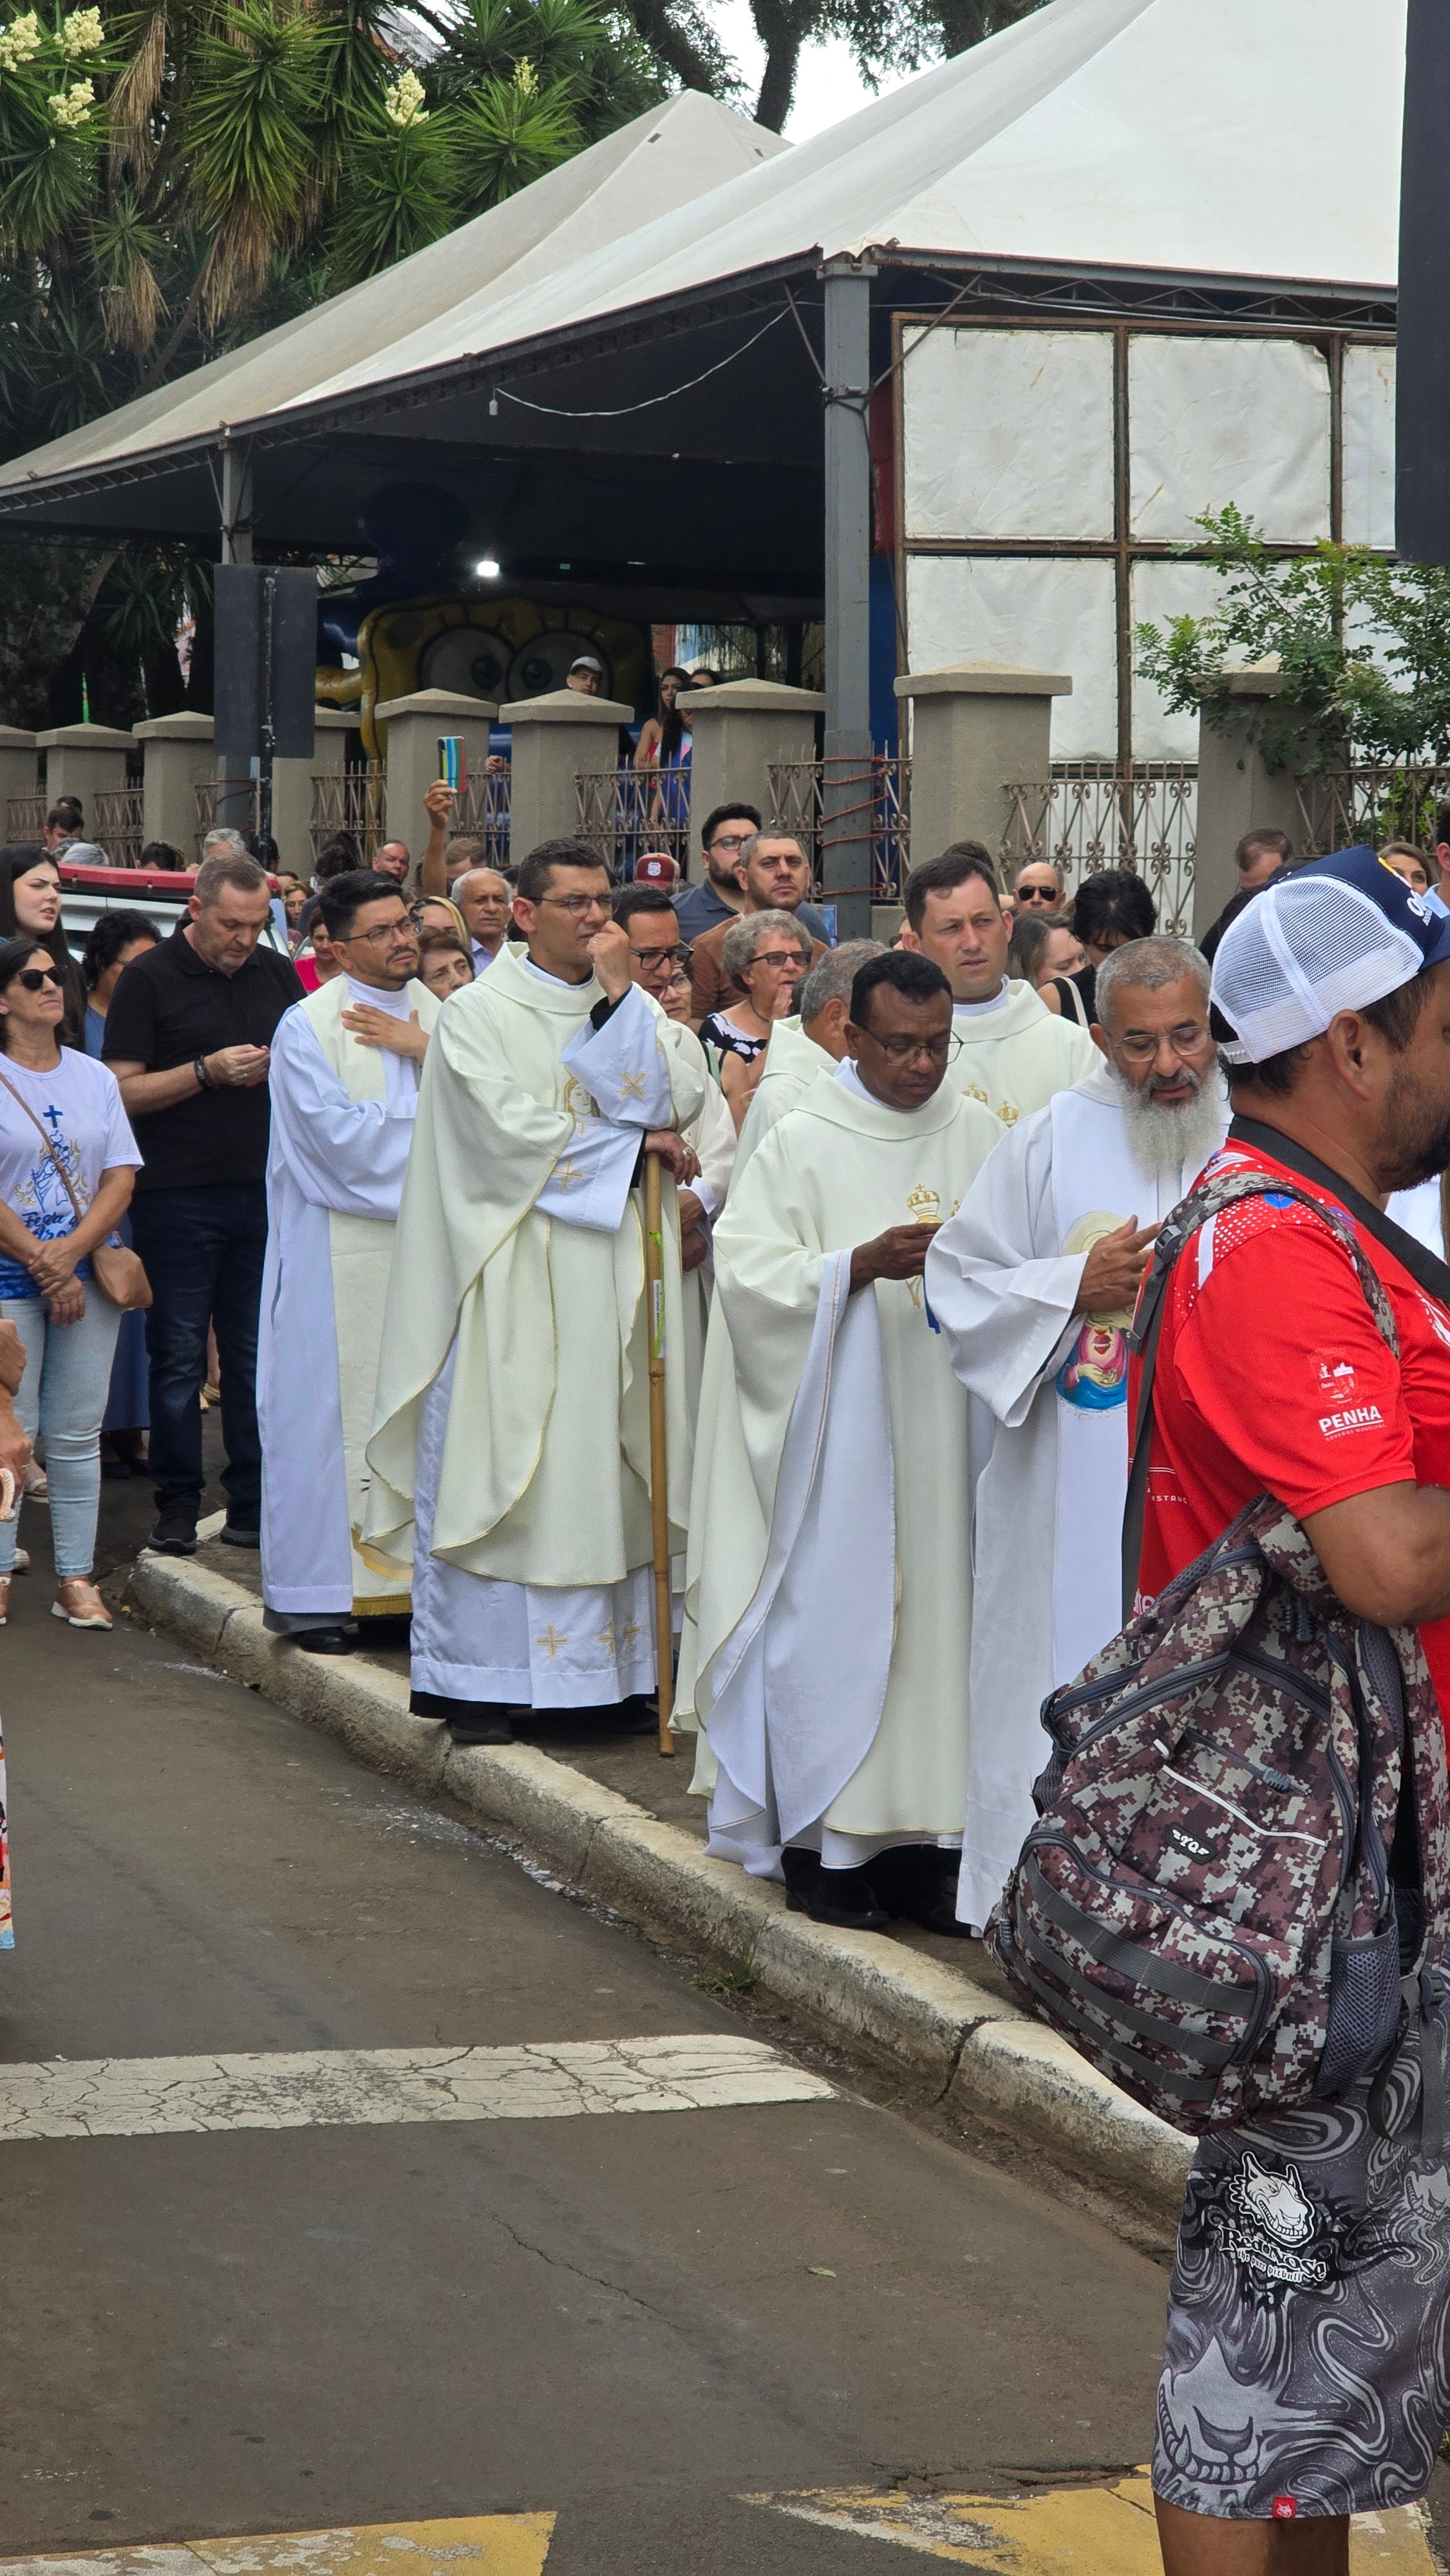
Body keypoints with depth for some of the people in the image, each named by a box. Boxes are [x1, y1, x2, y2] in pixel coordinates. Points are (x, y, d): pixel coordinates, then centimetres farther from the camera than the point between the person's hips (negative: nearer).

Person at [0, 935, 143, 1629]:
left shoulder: (95, 1078, 11)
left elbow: (121, 1178, 4)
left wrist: (73, 1251, -10)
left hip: (87, 1276, 3)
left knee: (78, 1436, 3)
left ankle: (76, 1579, 5)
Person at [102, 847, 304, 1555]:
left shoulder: (275, 973, 10)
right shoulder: (148, 979, -2)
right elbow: (123, 1093, -6)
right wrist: (208, 1072, -16)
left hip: (263, 1189, 4)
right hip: (179, 1197, -4)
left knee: (257, 1355, 6)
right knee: (178, 1356, 1)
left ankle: (255, 1500, 12)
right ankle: (178, 1503, 9)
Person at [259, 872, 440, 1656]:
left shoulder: (441, 1015, 11)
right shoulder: (309, 1026, -5)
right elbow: (340, 1135, -14)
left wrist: (423, 1053, -10)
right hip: (339, 1255, -5)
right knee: (330, 1406, -3)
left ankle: (408, 1574, 9)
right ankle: (312, 1591, 2)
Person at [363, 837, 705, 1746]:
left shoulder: (636, 1008, 13)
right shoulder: (480, 1013, -1)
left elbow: (675, 1101, -2)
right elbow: (511, 1129, -12)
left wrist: (617, 996, -6)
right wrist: (634, 1141, -7)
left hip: (616, 1272, 4)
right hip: (515, 1279, -4)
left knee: (609, 1466, 4)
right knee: (499, 1457, -5)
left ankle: (614, 1661, 8)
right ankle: (478, 1679, -2)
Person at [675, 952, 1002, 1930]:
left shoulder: (980, 1134, 10)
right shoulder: (802, 1144, -1)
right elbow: (749, 1274, -8)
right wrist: (862, 1264, -20)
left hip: (948, 1430, 3)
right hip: (839, 1436, -3)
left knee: (944, 1606, 2)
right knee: (836, 1611, -4)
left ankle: (931, 1834, 9)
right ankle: (824, 1843, 4)